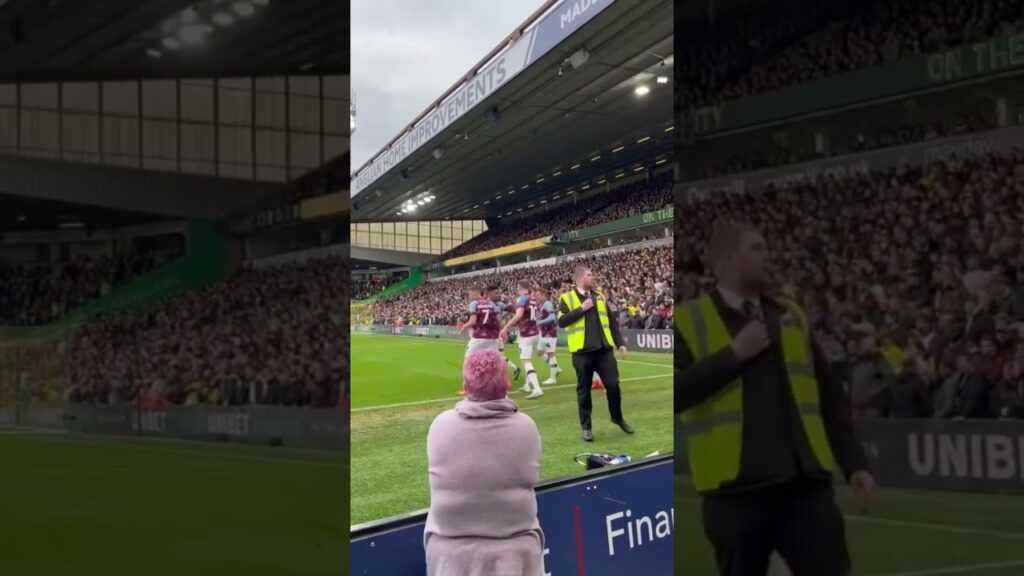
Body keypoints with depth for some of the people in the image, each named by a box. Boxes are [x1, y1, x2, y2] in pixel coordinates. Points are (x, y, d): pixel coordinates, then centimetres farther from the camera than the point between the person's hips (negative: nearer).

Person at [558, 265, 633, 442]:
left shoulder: (599, 295, 15)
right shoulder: (567, 298, 1)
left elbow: (611, 321, 16)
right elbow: (561, 321, -12)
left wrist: (620, 343, 11)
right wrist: (582, 309, -14)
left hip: (604, 349, 3)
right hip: (582, 351, -3)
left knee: (613, 384, 1)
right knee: (583, 390, 4)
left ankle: (618, 418, 23)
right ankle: (586, 427, 14)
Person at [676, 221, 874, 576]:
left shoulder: (791, 315, 15)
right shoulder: (687, 321, 0)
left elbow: (830, 398, 16)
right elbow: (675, 393, -15)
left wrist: (855, 464, 9)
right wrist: (734, 355, -14)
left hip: (806, 482, 4)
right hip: (735, 488, -3)